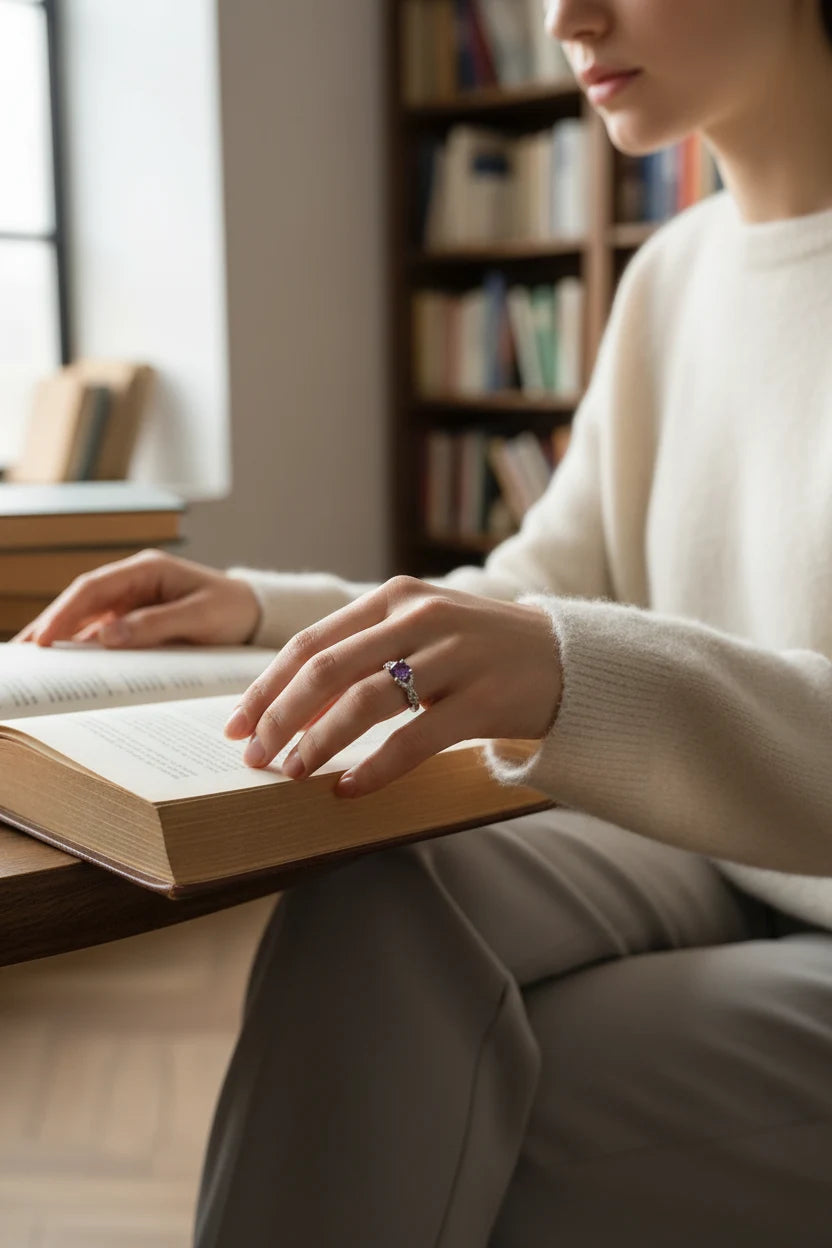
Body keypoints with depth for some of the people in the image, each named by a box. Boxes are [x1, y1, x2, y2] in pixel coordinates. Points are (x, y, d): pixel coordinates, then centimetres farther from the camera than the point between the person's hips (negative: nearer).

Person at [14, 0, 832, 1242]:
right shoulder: (671, 272, 7)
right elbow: (538, 593, 10)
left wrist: (584, 671, -41)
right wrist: (261, 613, -3)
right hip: (703, 851, 5)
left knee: (424, 1140, -21)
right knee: (370, 921, -23)